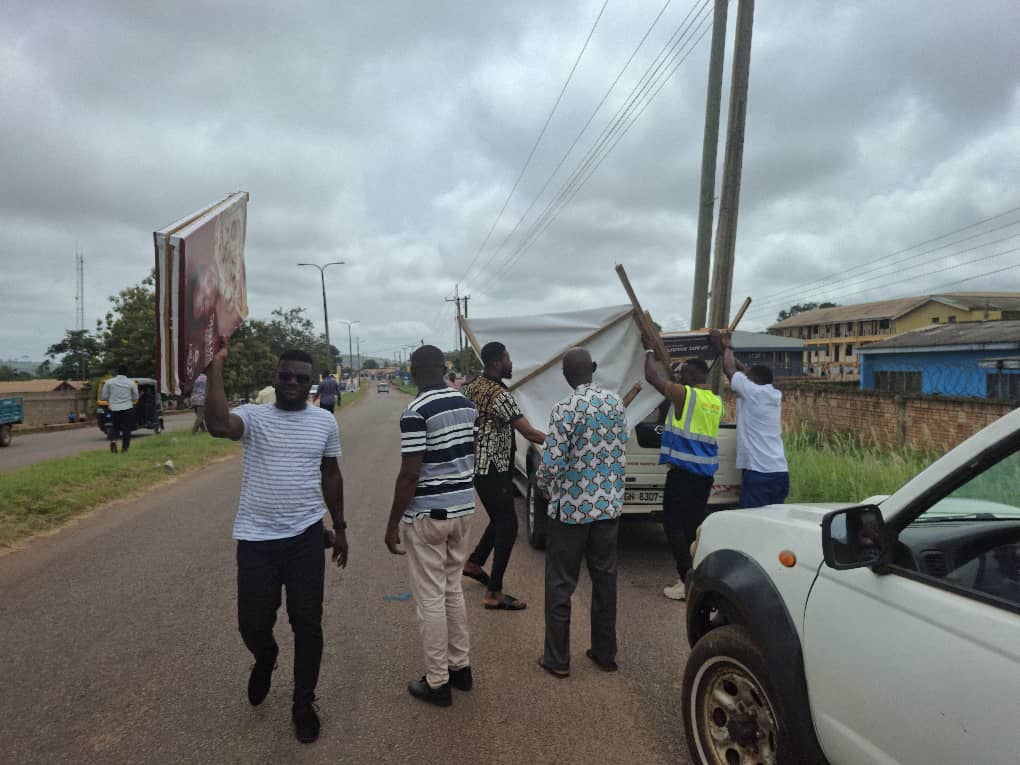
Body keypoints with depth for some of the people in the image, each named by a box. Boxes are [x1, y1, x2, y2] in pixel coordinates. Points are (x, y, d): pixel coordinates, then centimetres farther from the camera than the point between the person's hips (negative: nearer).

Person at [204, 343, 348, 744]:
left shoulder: (325, 422, 3)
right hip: (257, 539, -1)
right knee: (252, 624, 8)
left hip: (305, 536, 1)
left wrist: (340, 526, 13)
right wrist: (216, 366, -29)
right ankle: (265, 659, 45)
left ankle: (303, 705, 27)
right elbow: (217, 425, -29)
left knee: (307, 624, 6)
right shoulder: (253, 416, -5)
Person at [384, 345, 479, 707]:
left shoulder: (415, 412, -18)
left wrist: (392, 524, -12)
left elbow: (409, 475, -20)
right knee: (453, 590, 20)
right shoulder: (467, 405, 5)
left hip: (427, 514, -7)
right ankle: (460, 666, 30)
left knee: (430, 598, 5)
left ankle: (437, 682, 16)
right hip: (462, 508, 7)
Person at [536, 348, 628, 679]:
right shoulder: (616, 402, 1)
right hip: (608, 505, 6)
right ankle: (605, 652, 27)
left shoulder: (565, 409, -17)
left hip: (571, 507, -5)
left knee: (560, 583, 7)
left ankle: (557, 659, 17)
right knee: (605, 577, 15)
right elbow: (621, 453, 9)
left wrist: (543, 488, 3)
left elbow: (553, 462, -17)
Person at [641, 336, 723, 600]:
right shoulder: (716, 402, 10)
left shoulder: (683, 394, -10)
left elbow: (652, 377, -1)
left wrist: (649, 351, 14)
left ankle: (688, 582, -4)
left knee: (674, 525, -1)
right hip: (706, 474, 7)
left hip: (683, 472, -7)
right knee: (693, 525, 15)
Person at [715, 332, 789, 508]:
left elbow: (729, 368, 6)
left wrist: (727, 346, 23)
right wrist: (726, 348, 31)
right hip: (781, 473, 8)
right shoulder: (775, 396, 15)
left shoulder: (753, 391, -6)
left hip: (758, 473, -8)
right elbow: (743, 370, 24)